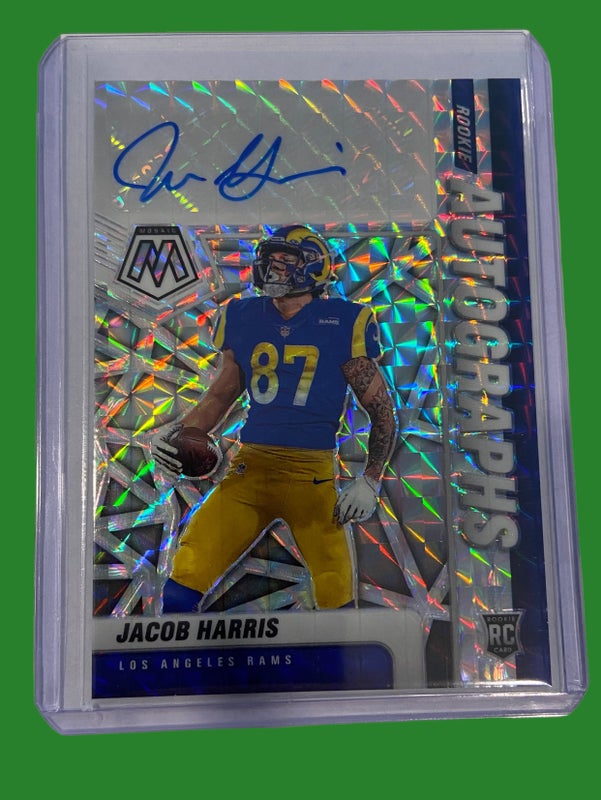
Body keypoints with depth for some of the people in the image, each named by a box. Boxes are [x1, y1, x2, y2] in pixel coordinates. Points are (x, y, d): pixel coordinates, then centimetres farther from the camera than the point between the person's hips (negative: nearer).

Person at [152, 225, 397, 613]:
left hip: (313, 473, -2)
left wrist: (371, 480, -2)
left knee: (337, 598, 6)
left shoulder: (342, 323, -2)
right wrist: (179, 433, 6)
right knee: (182, 589, -4)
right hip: (251, 466, 3)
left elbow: (382, 409, 5)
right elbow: (222, 394, 20)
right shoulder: (244, 318, 8)